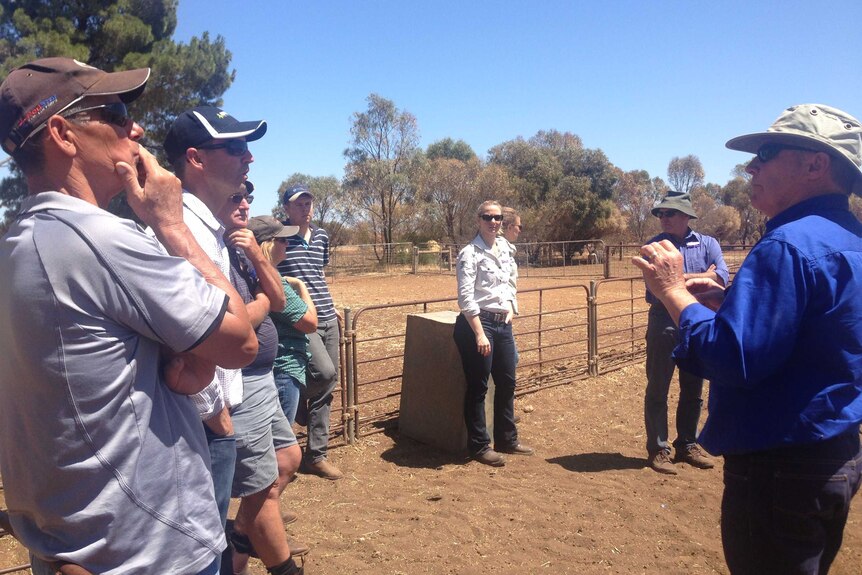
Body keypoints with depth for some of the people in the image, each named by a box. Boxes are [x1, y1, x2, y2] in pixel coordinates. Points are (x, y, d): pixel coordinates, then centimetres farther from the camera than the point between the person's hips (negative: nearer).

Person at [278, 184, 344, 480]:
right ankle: (296, 403, 13)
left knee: (327, 387, 7)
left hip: (328, 320, 7)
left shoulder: (321, 236, 13)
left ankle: (316, 455, 19)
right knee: (325, 374, -23)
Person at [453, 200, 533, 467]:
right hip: (478, 323, -8)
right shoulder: (470, 253, -12)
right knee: (478, 387, 2)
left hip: (503, 323, 8)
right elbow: (465, 298, -18)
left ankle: (507, 439, 32)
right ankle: (479, 446, 16)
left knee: (507, 383, 16)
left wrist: (509, 305, 10)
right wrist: (479, 334, -21)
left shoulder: (504, 247, 10)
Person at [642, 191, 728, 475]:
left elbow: (721, 278, -11)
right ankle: (658, 450, 12)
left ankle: (687, 445, 28)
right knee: (657, 390, 2)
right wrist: (703, 276, -10)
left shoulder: (707, 244, 4)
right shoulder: (655, 245, -2)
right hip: (664, 324, -3)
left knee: (693, 390, 13)